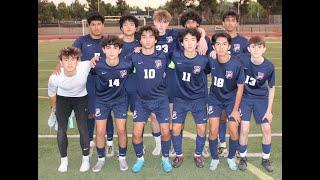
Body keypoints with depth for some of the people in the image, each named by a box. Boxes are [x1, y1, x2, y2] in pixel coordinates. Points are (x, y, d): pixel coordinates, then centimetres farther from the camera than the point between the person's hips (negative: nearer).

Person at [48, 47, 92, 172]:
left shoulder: (85, 66, -34)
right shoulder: (54, 78, -29)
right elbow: (52, 94, -6)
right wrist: (54, 109, 7)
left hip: (81, 98, 0)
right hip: (62, 99, 0)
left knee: (83, 128, -5)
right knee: (61, 129, -3)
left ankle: (86, 159, 15)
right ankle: (64, 160, 17)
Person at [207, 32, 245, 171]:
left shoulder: (236, 64, -23)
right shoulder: (211, 61, -19)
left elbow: (240, 87, -12)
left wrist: (235, 109, -9)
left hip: (231, 99, -1)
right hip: (215, 98, 1)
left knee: (233, 130, -4)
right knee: (213, 130, -5)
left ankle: (231, 157, 23)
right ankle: (214, 158, 19)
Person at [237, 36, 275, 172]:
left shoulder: (269, 66, -18)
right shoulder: (242, 60, -21)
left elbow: (271, 88, -5)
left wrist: (269, 110, -4)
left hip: (261, 98, 1)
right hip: (245, 97, -1)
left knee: (267, 129, 1)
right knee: (244, 129, -7)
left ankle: (266, 159, 23)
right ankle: (243, 158, 17)